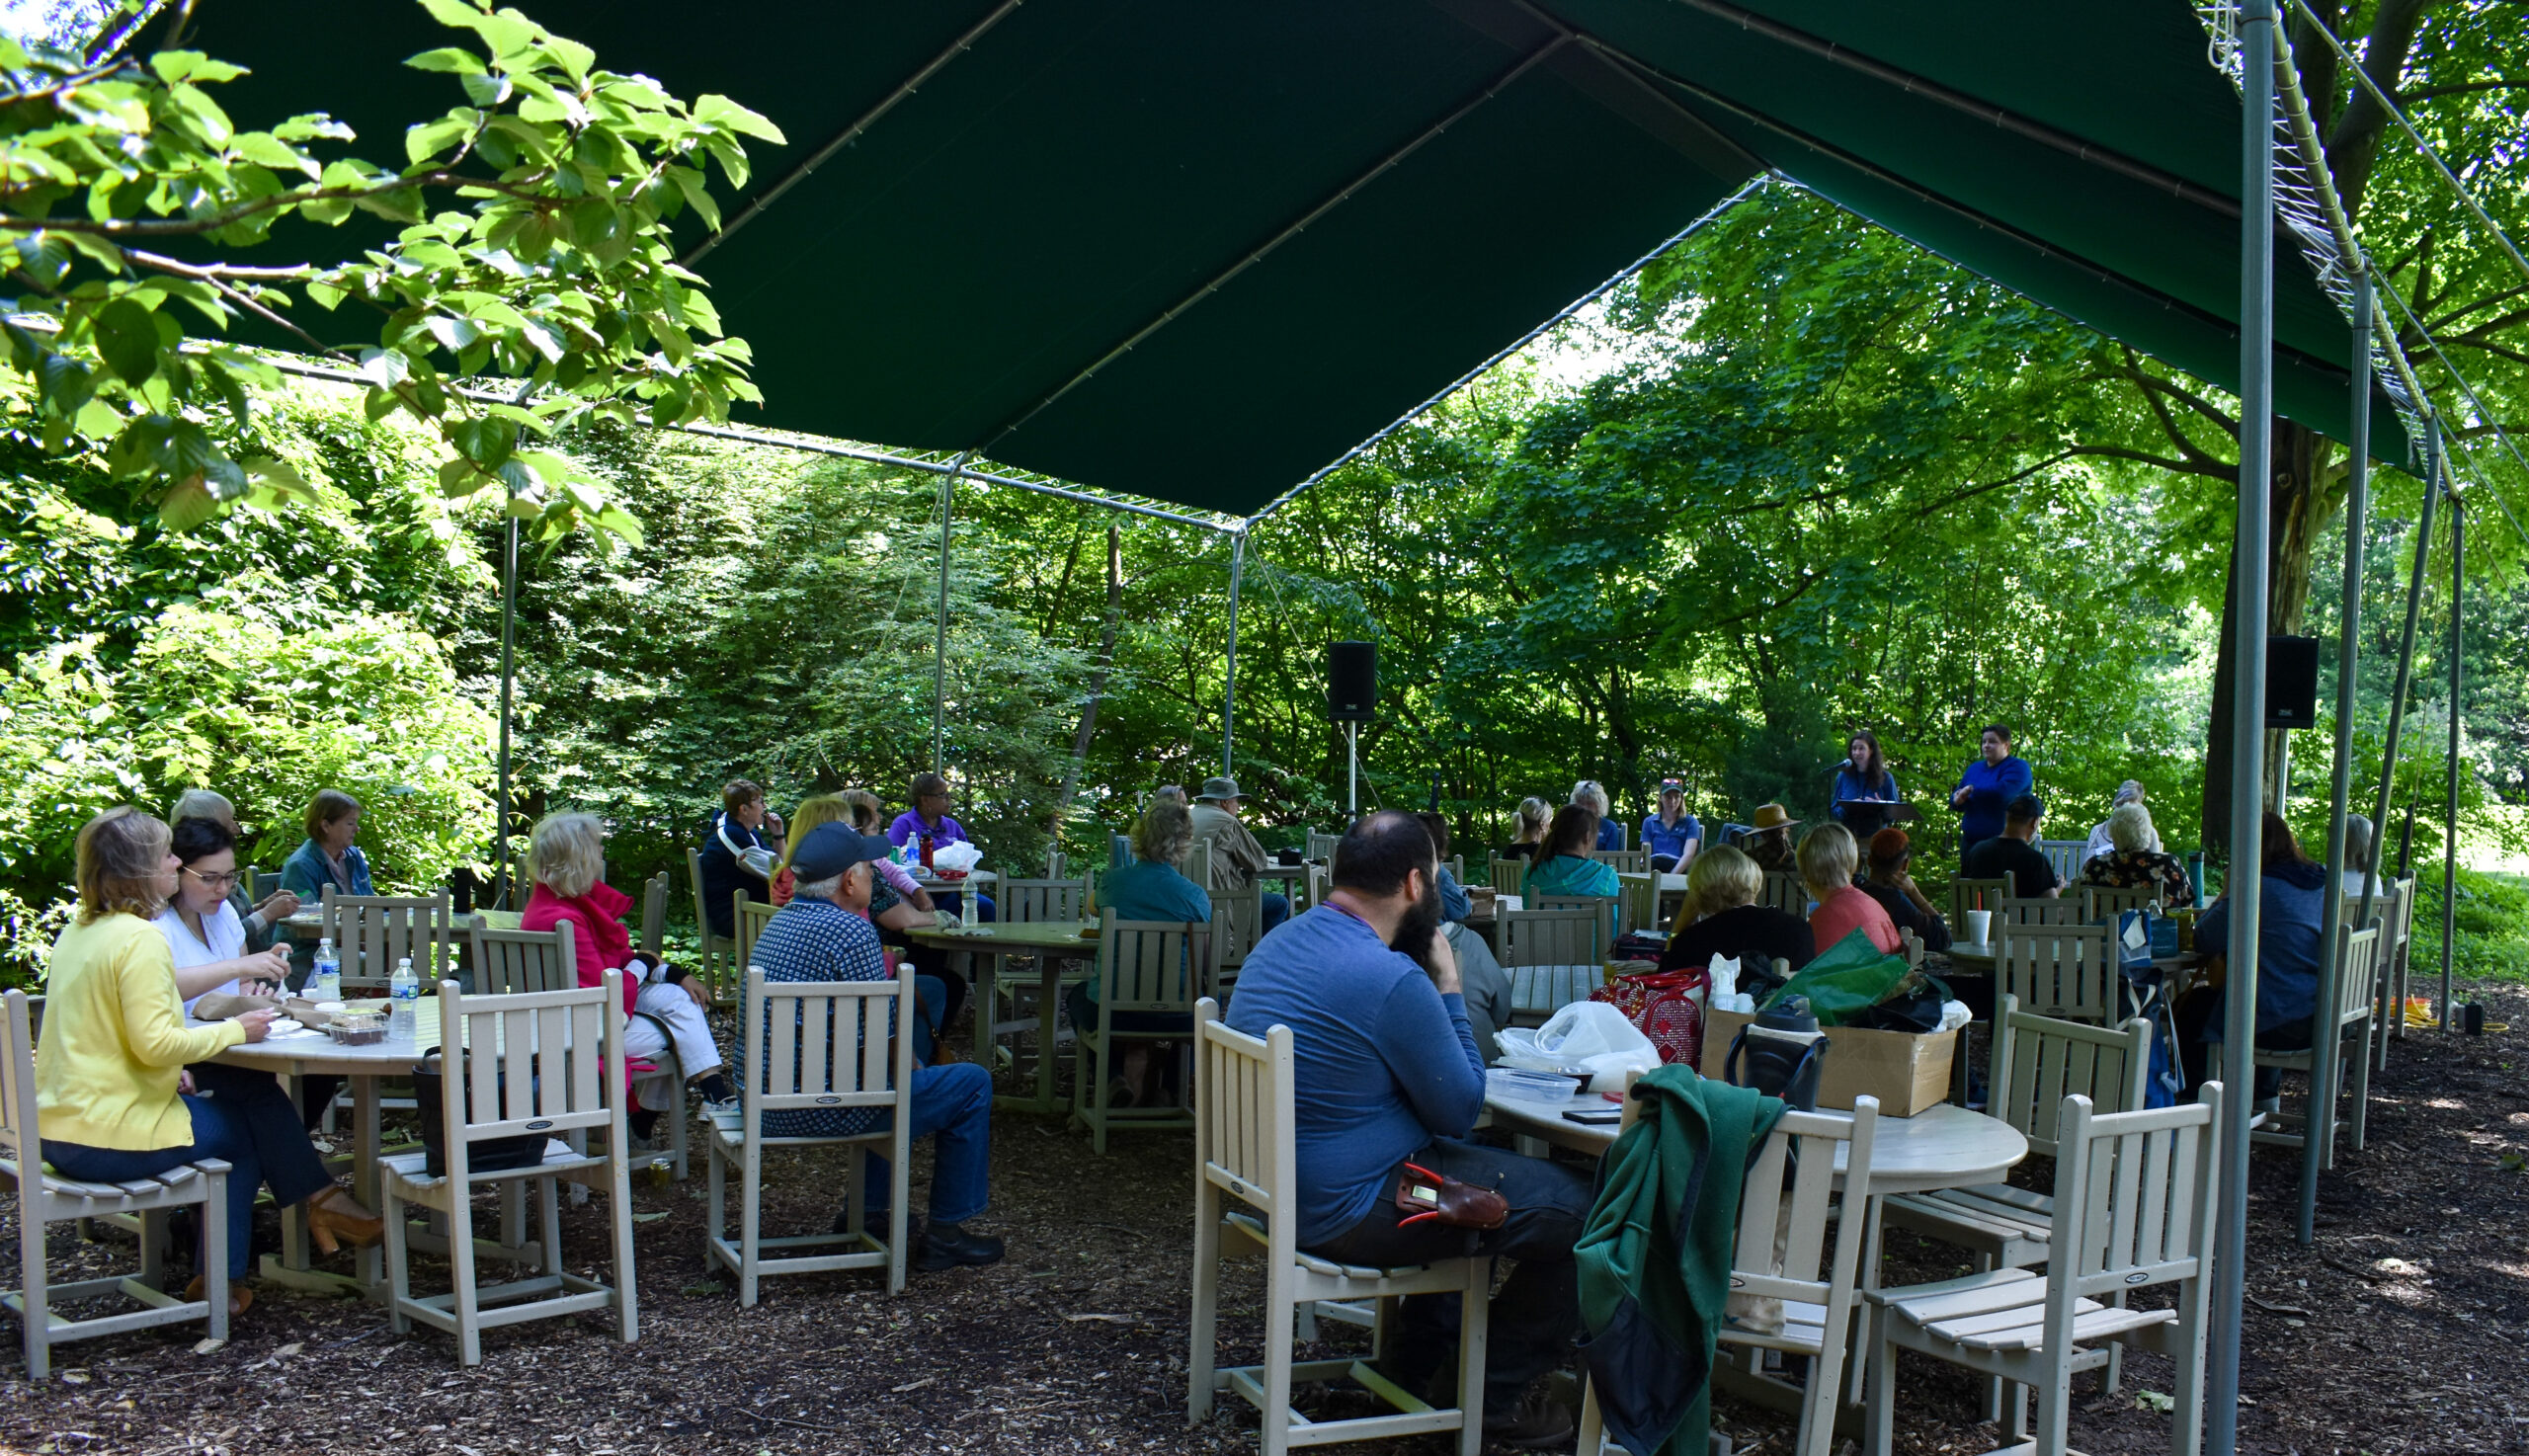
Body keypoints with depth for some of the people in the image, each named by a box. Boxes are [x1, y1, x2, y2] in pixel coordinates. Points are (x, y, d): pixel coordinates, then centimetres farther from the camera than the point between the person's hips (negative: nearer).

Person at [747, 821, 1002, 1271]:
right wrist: (913, 1066, 4)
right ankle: (945, 1233, 10)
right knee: (972, 1083, 3)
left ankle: (868, 1208, 37)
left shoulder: (782, 920, 11)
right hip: (818, 1110, -10)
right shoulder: (851, 931, -18)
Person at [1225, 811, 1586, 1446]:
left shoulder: (1277, 945, 4)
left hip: (1278, 1184, 10)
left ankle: (1413, 1364, 35)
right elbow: (1462, 1112, -12)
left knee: (1485, 1164, 30)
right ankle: (1499, 1397, 17)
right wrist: (1449, 988, -6)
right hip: (1344, 1212, -10)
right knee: (1576, 1204, 0)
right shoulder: (1391, 978, -26)